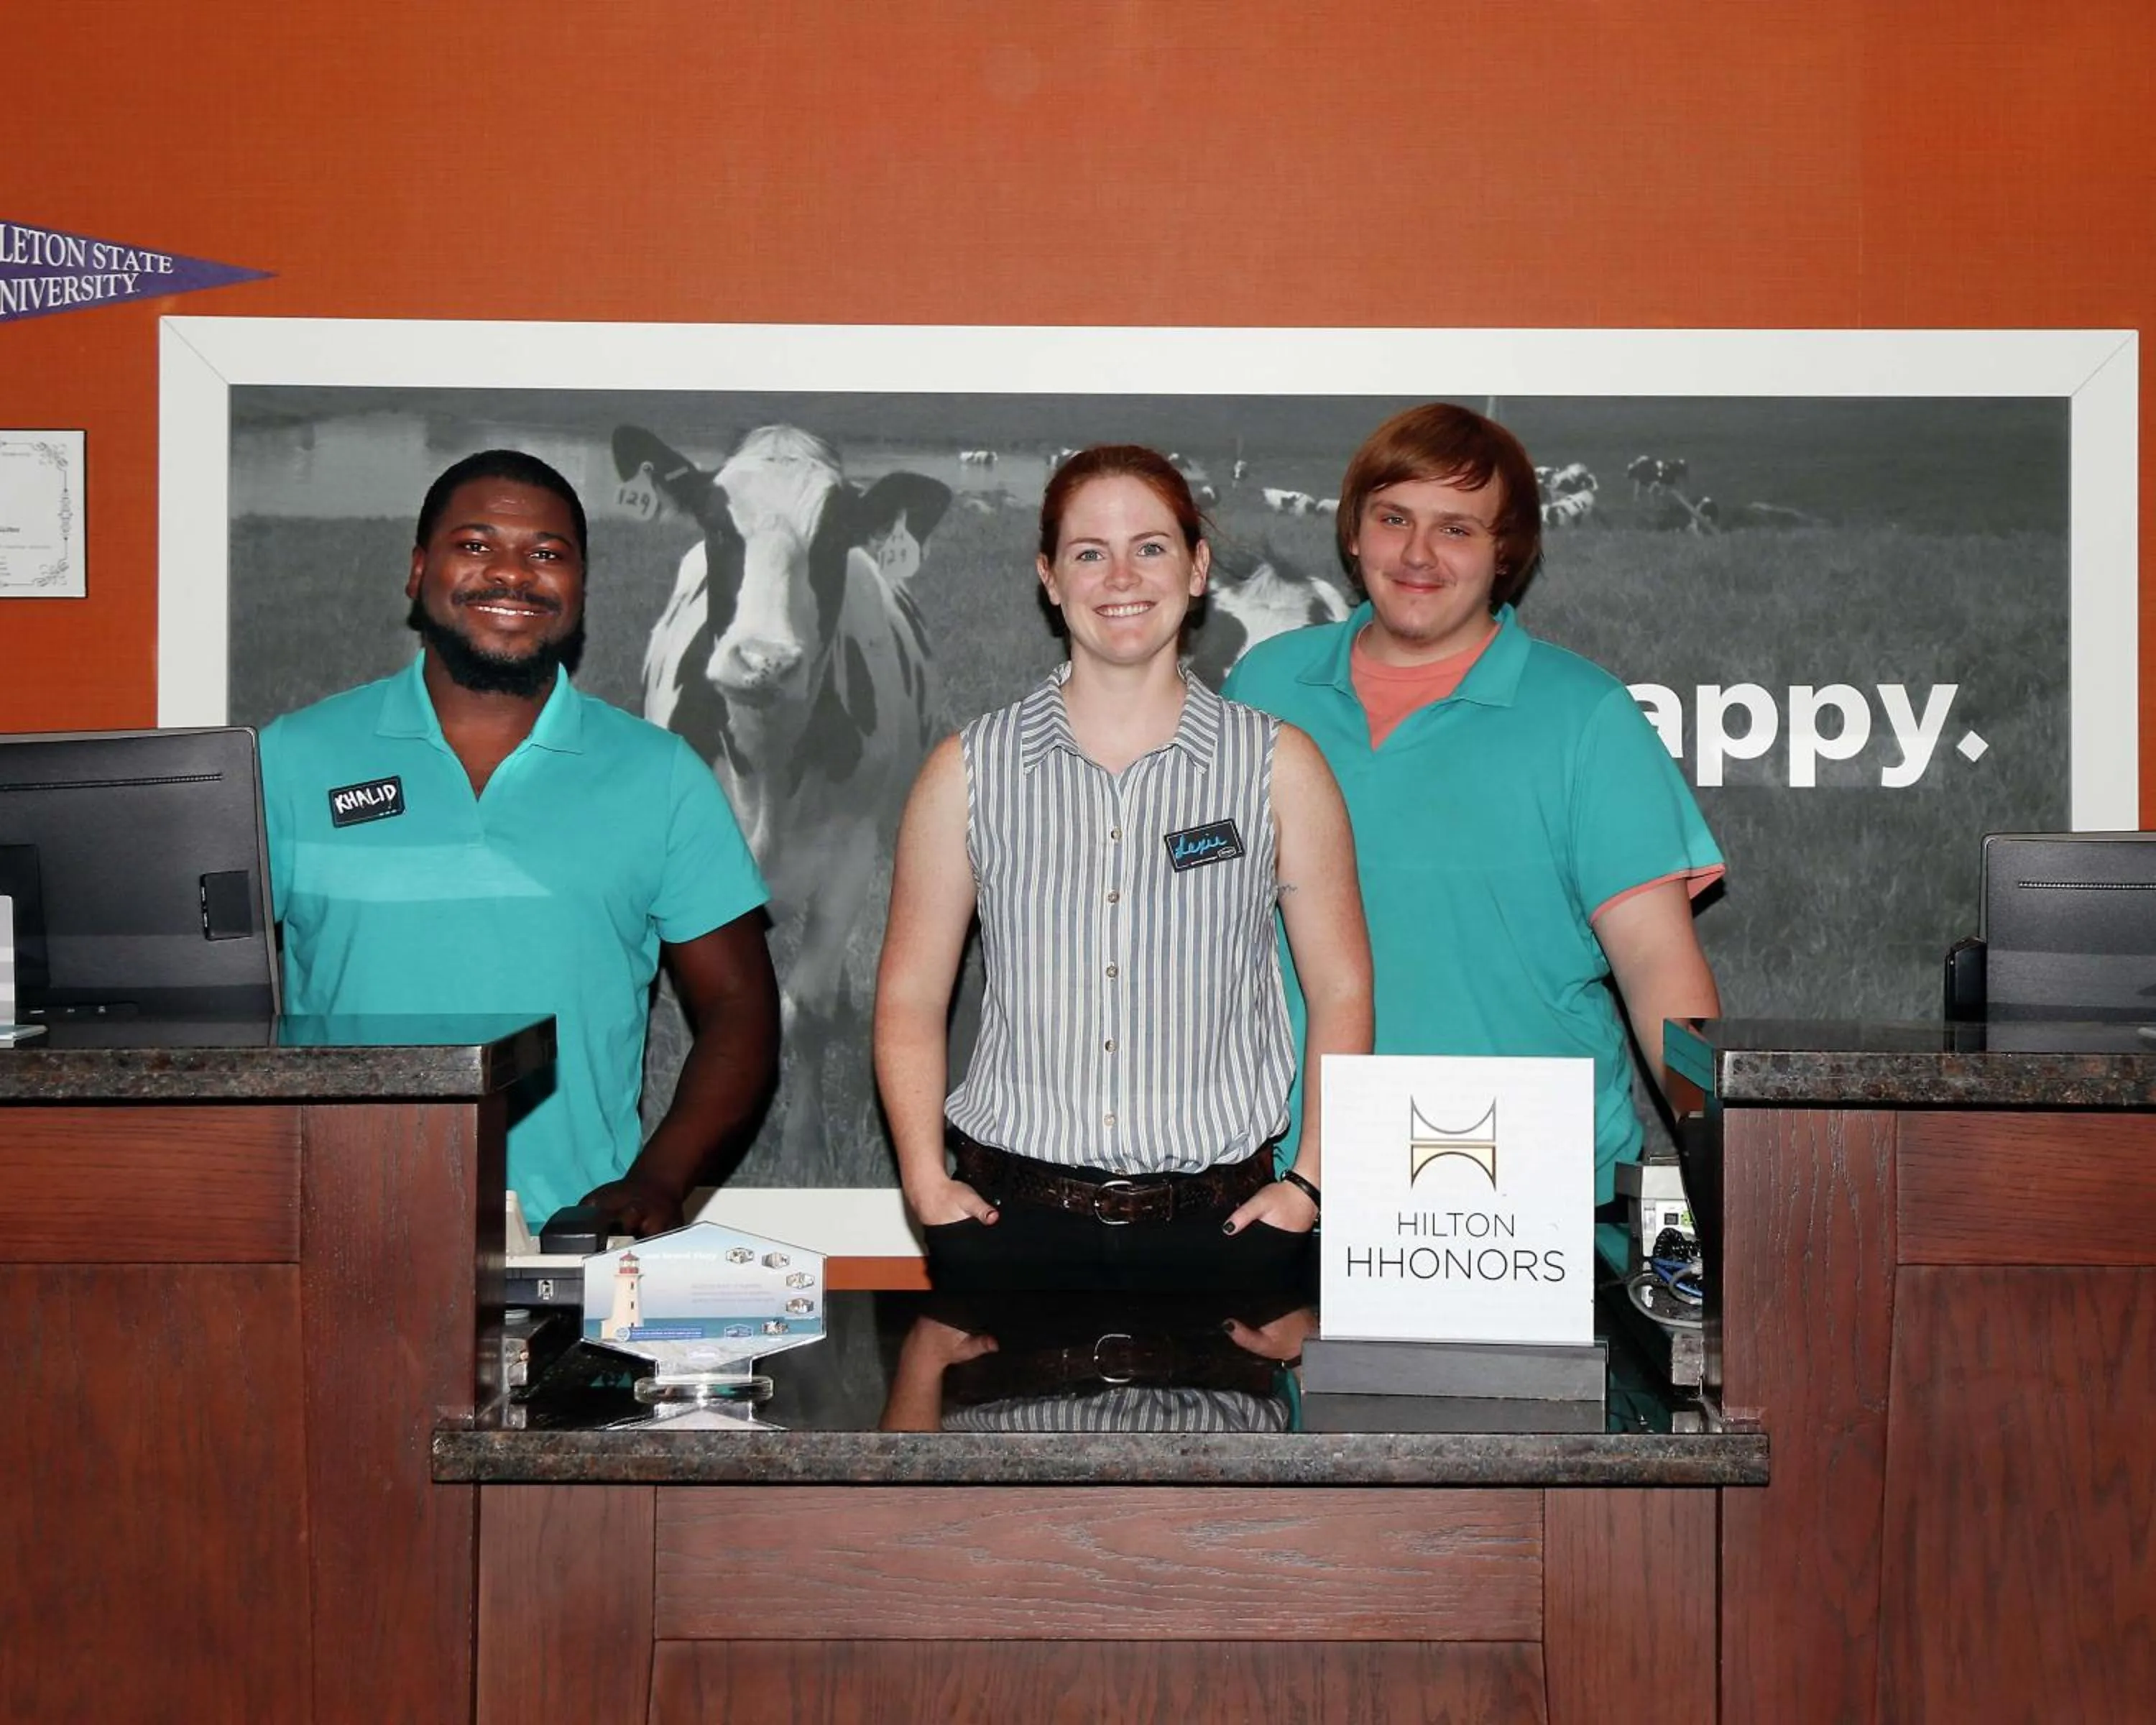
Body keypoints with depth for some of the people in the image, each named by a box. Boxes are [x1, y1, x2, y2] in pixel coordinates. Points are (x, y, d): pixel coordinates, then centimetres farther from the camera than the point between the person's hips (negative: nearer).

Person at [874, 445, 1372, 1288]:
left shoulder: (1279, 766, 4)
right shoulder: (968, 771, 5)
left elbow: (1341, 991, 6)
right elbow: (909, 997, 8)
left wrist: (1308, 1184, -3)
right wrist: (926, 1181, -4)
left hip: (1220, 1219, 0)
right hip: (1010, 1217, 0)